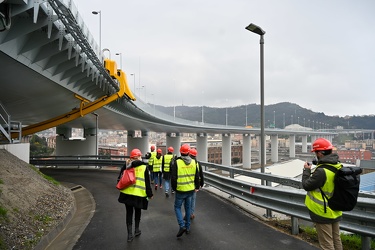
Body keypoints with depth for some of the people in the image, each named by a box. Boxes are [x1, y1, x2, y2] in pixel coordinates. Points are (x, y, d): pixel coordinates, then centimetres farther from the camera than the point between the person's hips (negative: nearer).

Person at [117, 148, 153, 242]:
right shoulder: (144, 167, -7)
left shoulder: (127, 165, -1)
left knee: (129, 212, 11)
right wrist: (150, 194, 4)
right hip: (139, 194, -1)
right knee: (137, 211, 20)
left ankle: (130, 234, 10)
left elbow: (120, 177, 5)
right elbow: (147, 182, -5)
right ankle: (137, 230, 30)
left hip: (127, 193, 2)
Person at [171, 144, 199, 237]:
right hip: (191, 190, 4)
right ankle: (188, 227, 26)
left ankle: (182, 225, -4)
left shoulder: (176, 163, -14)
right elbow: (197, 177, 7)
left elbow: (173, 178, -12)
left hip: (180, 190, -4)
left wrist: (174, 188, 3)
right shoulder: (194, 162, -1)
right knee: (188, 208, 18)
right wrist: (197, 187, 19)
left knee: (177, 207, 11)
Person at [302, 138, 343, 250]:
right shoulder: (338, 166, -2)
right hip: (336, 211, 8)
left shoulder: (322, 171, -29)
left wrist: (307, 170, -5)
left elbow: (306, 185, -19)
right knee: (336, 240, 22)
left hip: (323, 213, -8)